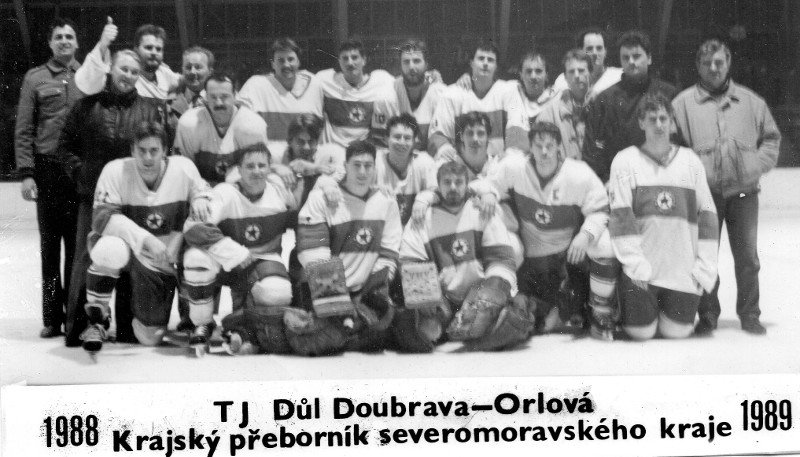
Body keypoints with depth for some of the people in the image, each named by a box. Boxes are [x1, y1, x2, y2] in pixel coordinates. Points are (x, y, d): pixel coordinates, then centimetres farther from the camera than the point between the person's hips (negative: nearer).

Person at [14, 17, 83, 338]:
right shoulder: (35, 78, 8)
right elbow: (23, 130, 5)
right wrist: (26, 173, -5)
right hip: (48, 170, 0)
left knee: (78, 245, 1)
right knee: (50, 244, 4)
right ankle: (52, 317, 9)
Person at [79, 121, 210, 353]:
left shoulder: (183, 168, -13)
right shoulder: (116, 171, -20)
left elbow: (200, 189, 7)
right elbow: (102, 217, -28)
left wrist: (199, 199, -18)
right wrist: (145, 239, -37)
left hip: (161, 264, 2)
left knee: (149, 337, 1)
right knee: (111, 250, -41)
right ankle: (97, 320, -15)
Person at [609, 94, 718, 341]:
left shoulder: (690, 160, 9)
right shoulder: (625, 161, 0)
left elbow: (706, 215, 7)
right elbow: (621, 216, -6)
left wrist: (705, 266, 0)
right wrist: (635, 263, -14)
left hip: (683, 271, 2)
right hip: (641, 269, -2)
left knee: (676, 331, -1)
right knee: (641, 331, -5)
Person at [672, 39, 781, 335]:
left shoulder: (750, 102, 9)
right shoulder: (683, 103, 2)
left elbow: (771, 137, 15)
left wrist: (756, 166, 0)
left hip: (744, 192, 2)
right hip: (704, 193, -1)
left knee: (747, 256, 5)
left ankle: (749, 315, 17)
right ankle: (707, 315, 14)